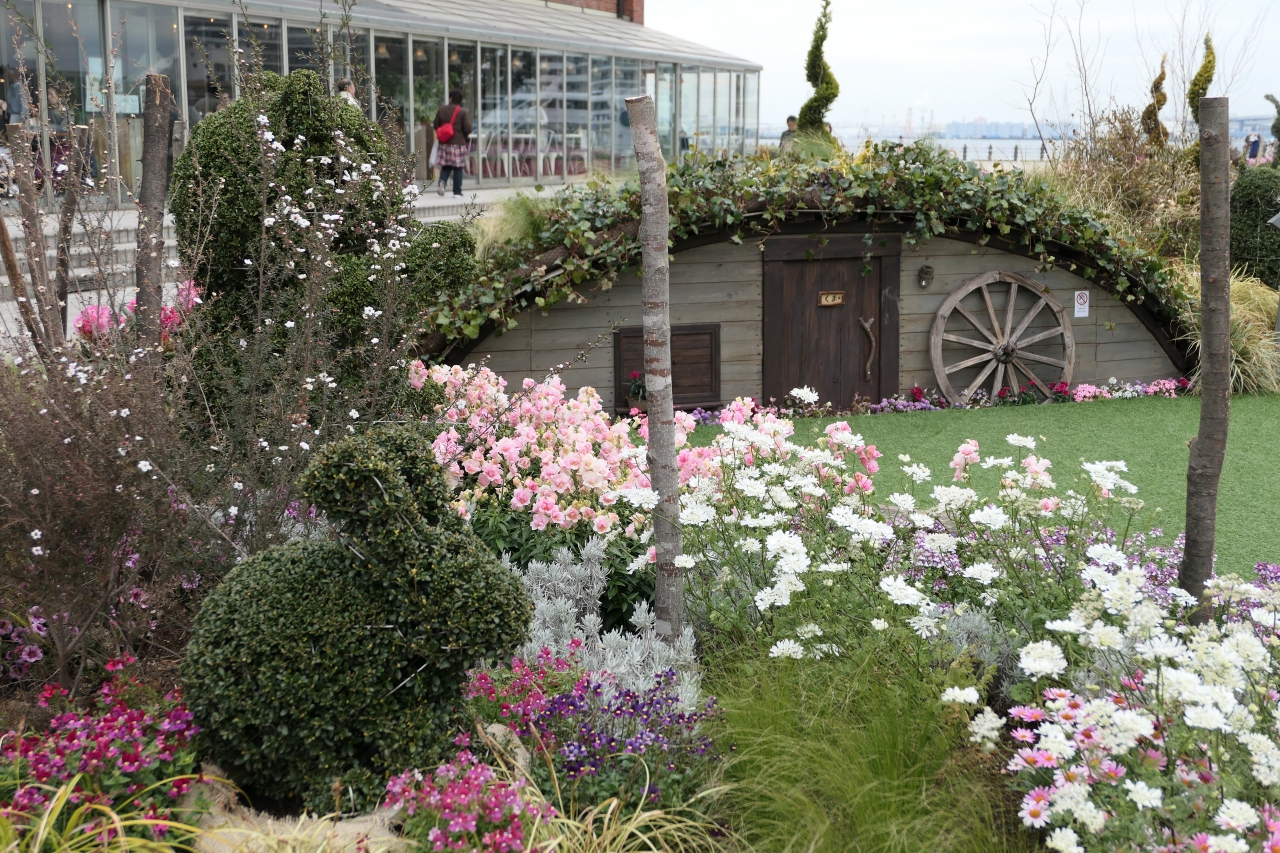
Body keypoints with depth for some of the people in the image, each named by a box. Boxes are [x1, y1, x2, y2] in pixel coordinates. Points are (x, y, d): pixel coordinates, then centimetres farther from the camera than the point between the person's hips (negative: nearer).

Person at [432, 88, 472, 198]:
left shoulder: (441, 109, 3)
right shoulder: (463, 112, -8)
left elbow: (436, 125, 8)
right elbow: (467, 128, -10)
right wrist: (466, 137, 11)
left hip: (444, 143, 3)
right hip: (459, 143, -3)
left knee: (446, 166, 15)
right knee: (458, 168, 3)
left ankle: (442, 181, -12)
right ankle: (457, 192, 4)